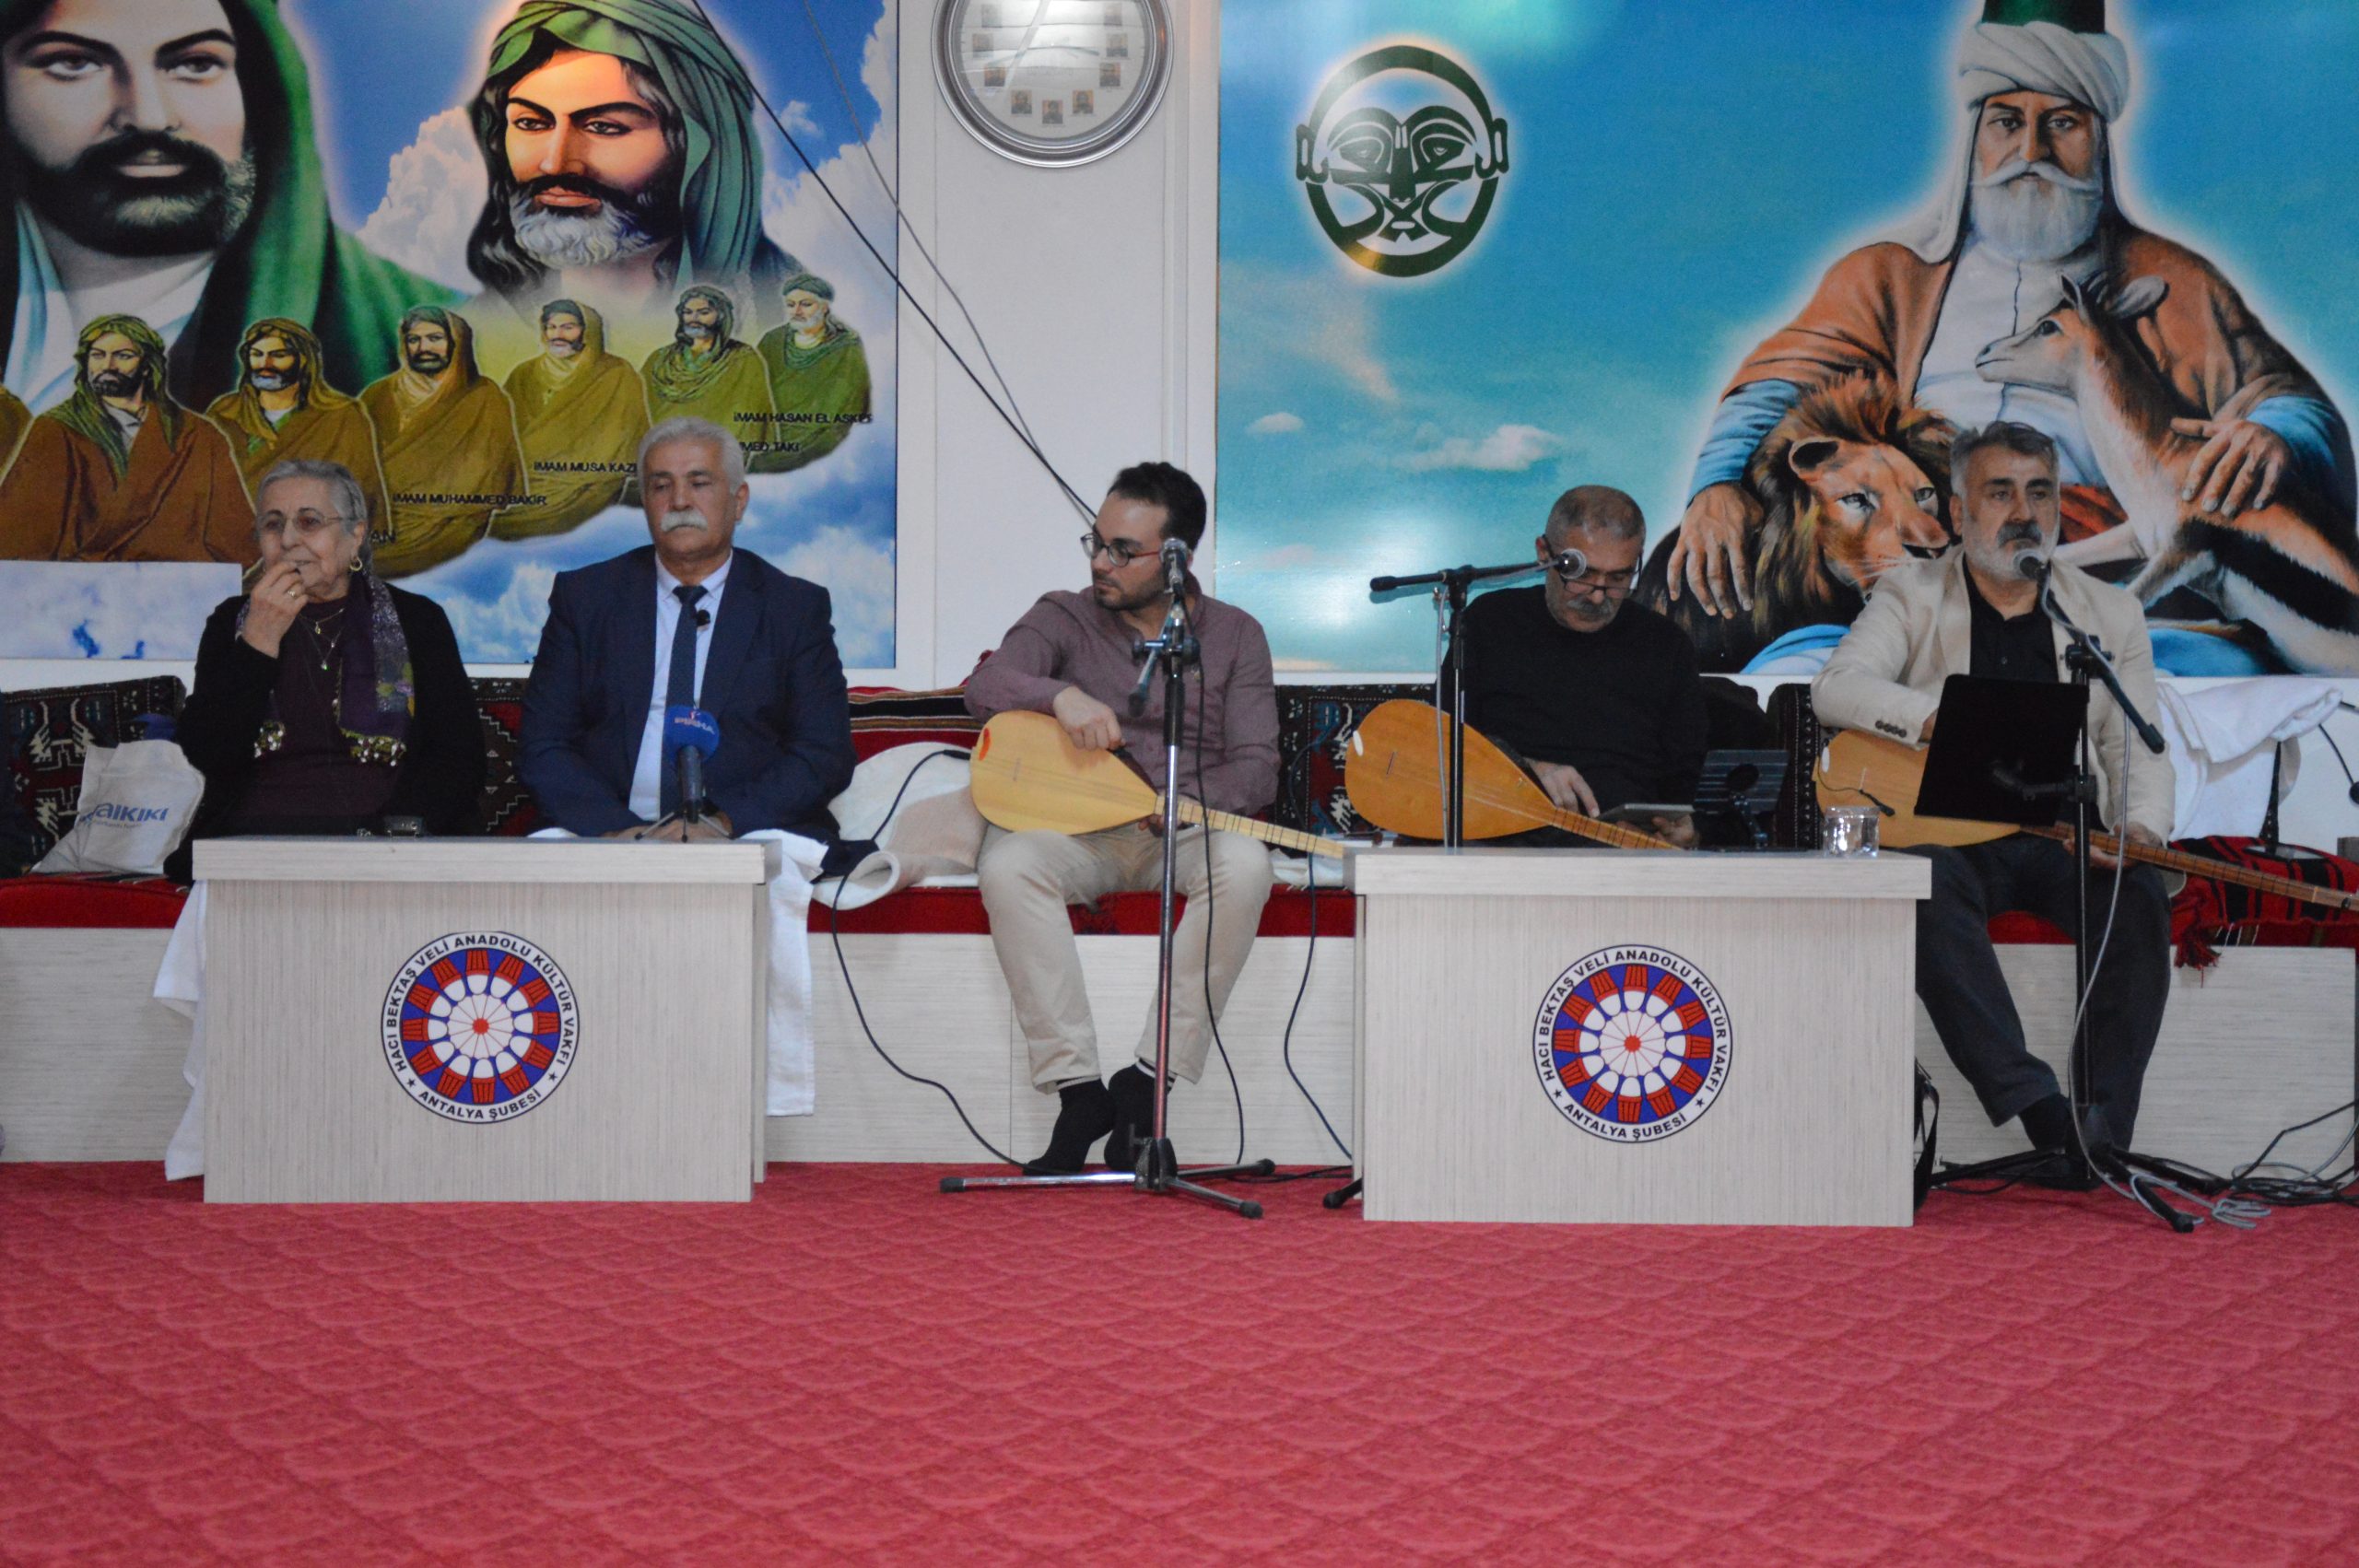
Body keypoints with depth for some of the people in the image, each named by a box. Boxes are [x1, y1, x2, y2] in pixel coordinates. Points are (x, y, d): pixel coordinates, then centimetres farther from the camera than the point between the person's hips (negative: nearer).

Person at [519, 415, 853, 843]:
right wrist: (615, 828, -12)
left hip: (752, 836, 0)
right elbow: (543, 747, 7)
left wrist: (721, 823, -14)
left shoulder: (797, 607, 10)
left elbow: (825, 755, 2)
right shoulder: (583, 597, 13)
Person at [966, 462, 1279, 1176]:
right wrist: (1063, 695, -30)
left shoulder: (1234, 635, 9)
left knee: (1243, 866, -34)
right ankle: (1077, 1088, -27)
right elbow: (985, 687, -10)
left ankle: (1146, 1086, -25)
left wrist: (1175, 800, -19)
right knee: (1006, 863, -33)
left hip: (1189, 832, 0)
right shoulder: (1064, 619, 8)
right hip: (1082, 833, 0)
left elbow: (1255, 770, 0)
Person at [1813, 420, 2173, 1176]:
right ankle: (2038, 1107, -38)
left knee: (2140, 897, -29)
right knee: (1927, 886, -36)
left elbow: (2140, 751, 9)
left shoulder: (2111, 614, 14)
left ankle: (2101, 1131, -28)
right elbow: (1836, 687, -10)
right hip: (1949, 834, -2)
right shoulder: (1913, 595, 8)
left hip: (2066, 840, 2)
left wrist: (2139, 828, -14)